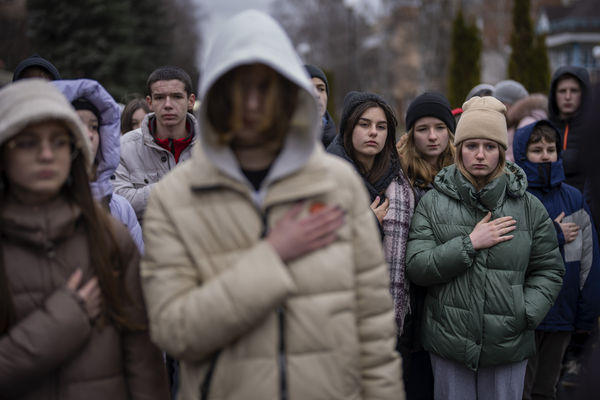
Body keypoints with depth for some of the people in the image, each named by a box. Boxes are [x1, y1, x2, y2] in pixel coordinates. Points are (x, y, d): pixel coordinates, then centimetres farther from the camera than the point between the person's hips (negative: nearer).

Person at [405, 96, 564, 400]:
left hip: (508, 348, 1)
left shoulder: (529, 207, 3)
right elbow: (416, 267, -7)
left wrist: (525, 314, -8)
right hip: (449, 345, -1)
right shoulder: (433, 203, -1)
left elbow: (549, 270, 7)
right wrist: (469, 244, -15)